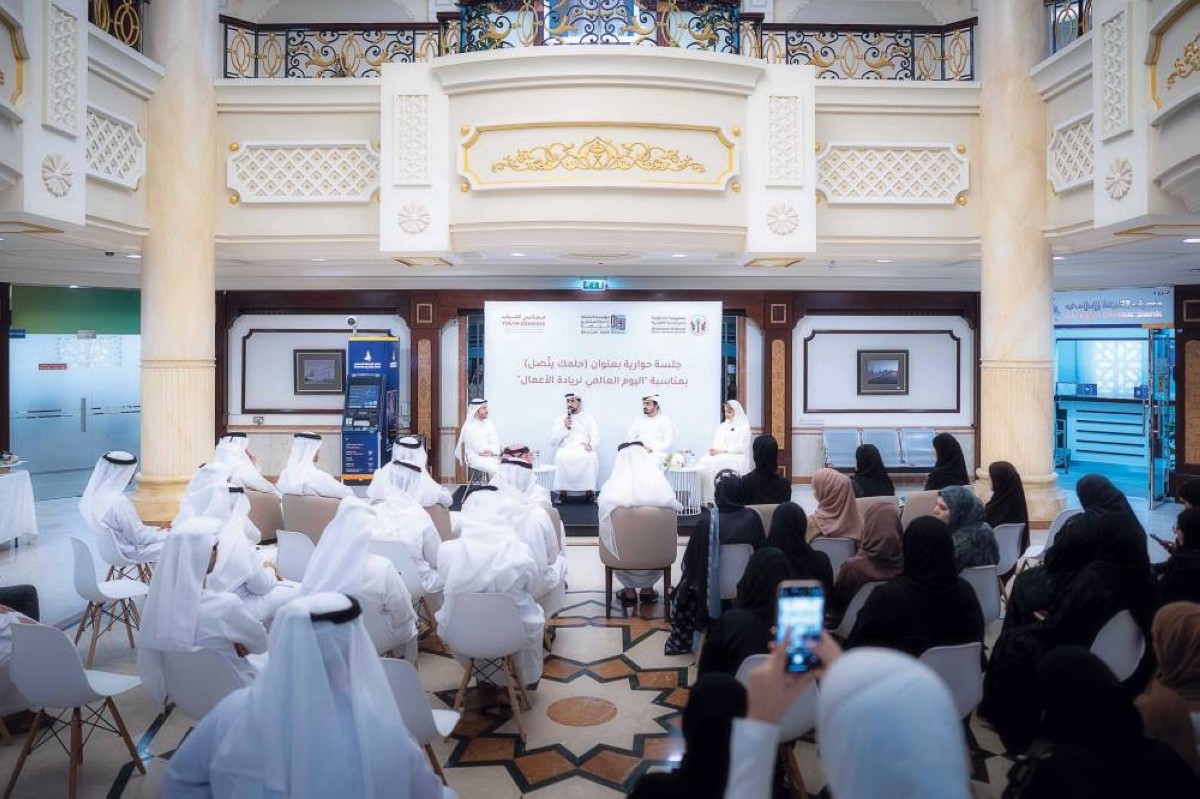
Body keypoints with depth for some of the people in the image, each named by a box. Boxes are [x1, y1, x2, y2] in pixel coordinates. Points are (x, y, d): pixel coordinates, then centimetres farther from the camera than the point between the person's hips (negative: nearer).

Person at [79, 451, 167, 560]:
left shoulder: (95, 494, -5)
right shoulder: (119, 502, -31)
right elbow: (140, 538, -23)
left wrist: (157, 531, 6)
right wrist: (166, 533, -7)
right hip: (129, 550, -8)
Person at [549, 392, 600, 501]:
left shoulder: (589, 418, 13)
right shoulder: (560, 419, 14)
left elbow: (596, 440, 4)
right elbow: (553, 441, 6)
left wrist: (590, 445, -18)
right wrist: (564, 428, -7)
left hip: (584, 451, 0)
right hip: (566, 450, 0)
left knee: (592, 456, -35)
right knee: (561, 457, -35)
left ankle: (590, 490, -23)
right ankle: (562, 490, -23)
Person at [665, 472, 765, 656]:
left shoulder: (706, 520, -20)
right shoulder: (753, 518, -13)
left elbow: (690, 558, -12)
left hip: (711, 589, -3)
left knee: (685, 587, 30)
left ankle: (680, 641, 39)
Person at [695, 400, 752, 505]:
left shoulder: (743, 426, 4)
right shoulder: (721, 426, 23)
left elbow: (742, 447, -7)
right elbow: (715, 444, 17)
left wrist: (723, 451, -16)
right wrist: (713, 450, -8)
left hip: (736, 457, -5)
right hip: (719, 455, 6)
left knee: (717, 466, -36)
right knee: (702, 465, -26)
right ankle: (702, 498, -28)